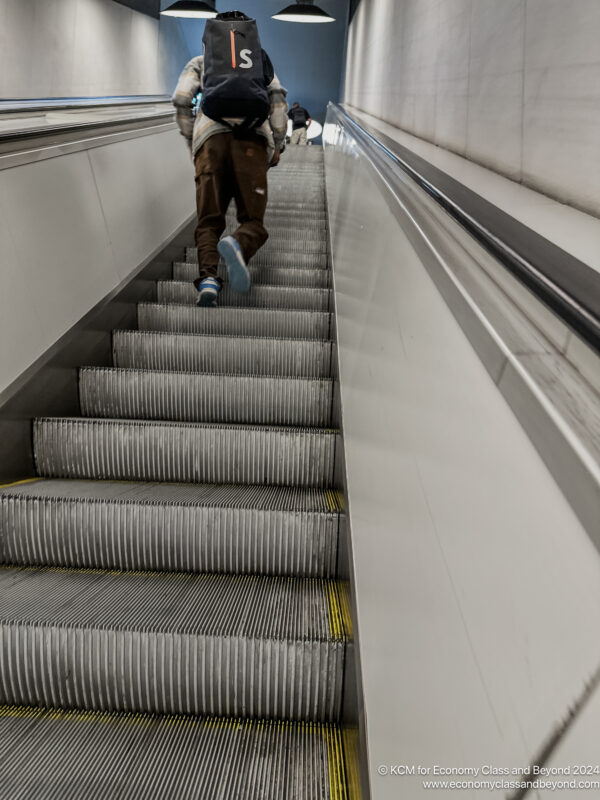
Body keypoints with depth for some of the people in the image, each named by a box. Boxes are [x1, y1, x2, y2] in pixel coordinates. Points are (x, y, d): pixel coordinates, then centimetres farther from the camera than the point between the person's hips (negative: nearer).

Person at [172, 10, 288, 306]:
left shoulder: (200, 61, 29)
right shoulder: (261, 59, 32)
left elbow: (181, 99, 11)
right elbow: (278, 96, 12)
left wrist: (192, 143, 20)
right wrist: (278, 144, 12)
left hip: (211, 138, 0)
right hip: (252, 141, 0)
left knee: (209, 223, 2)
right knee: (253, 223, 1)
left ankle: (208, 279, -29)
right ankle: (238, 247, -37)